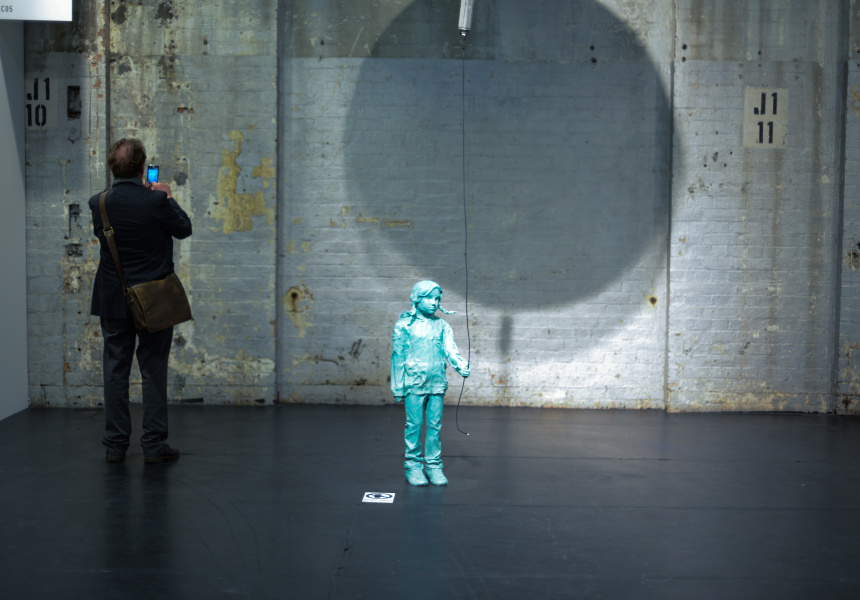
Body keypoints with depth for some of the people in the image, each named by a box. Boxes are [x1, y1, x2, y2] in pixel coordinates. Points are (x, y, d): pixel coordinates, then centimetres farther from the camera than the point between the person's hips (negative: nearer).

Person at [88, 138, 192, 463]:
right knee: (153, 371, 5)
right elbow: (183, 229, 0)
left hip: (112, 300, 3)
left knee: (115, 370, 10)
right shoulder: (157, 200, -16)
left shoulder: (99, 203, -5)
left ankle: (115, 445, 15)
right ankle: (154, 445, 8)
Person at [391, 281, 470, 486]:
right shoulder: (404, 325, 1)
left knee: (434, 426, 6)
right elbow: (398, 357, 2)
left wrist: (461, 365, -21)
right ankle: (413, 466, 12)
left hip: (437, 385, 3)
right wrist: (398, 388, -1)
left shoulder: (442, 326, 11)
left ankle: (433, 466, 16)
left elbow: (450, 349, 0)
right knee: (414, 425, 0)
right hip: (414, 384, -3)